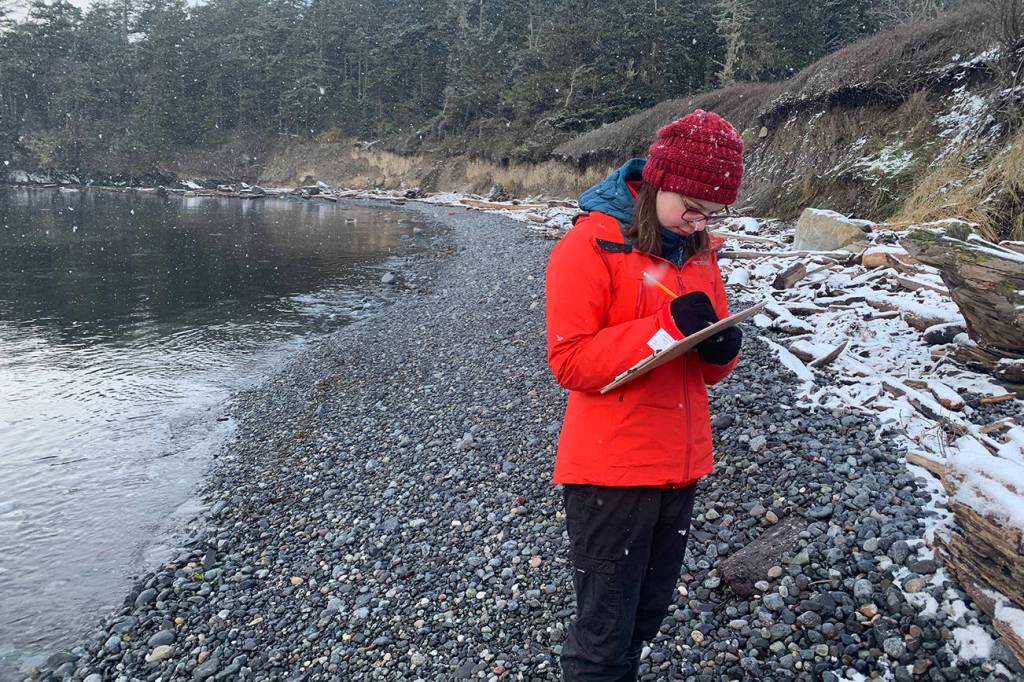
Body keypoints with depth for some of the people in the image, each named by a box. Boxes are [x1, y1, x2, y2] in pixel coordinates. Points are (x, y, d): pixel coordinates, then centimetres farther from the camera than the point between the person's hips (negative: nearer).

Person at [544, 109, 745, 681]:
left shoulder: (700, 251, 9)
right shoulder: (591, 244, -11)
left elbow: (711, 369, 13)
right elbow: (571, 361, -18)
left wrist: (722, 346, -11)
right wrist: (667, 330, -25)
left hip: (682, 465, 7)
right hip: (611, 472, -6)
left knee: (647, 617, 19)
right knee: (605, 631, 4)